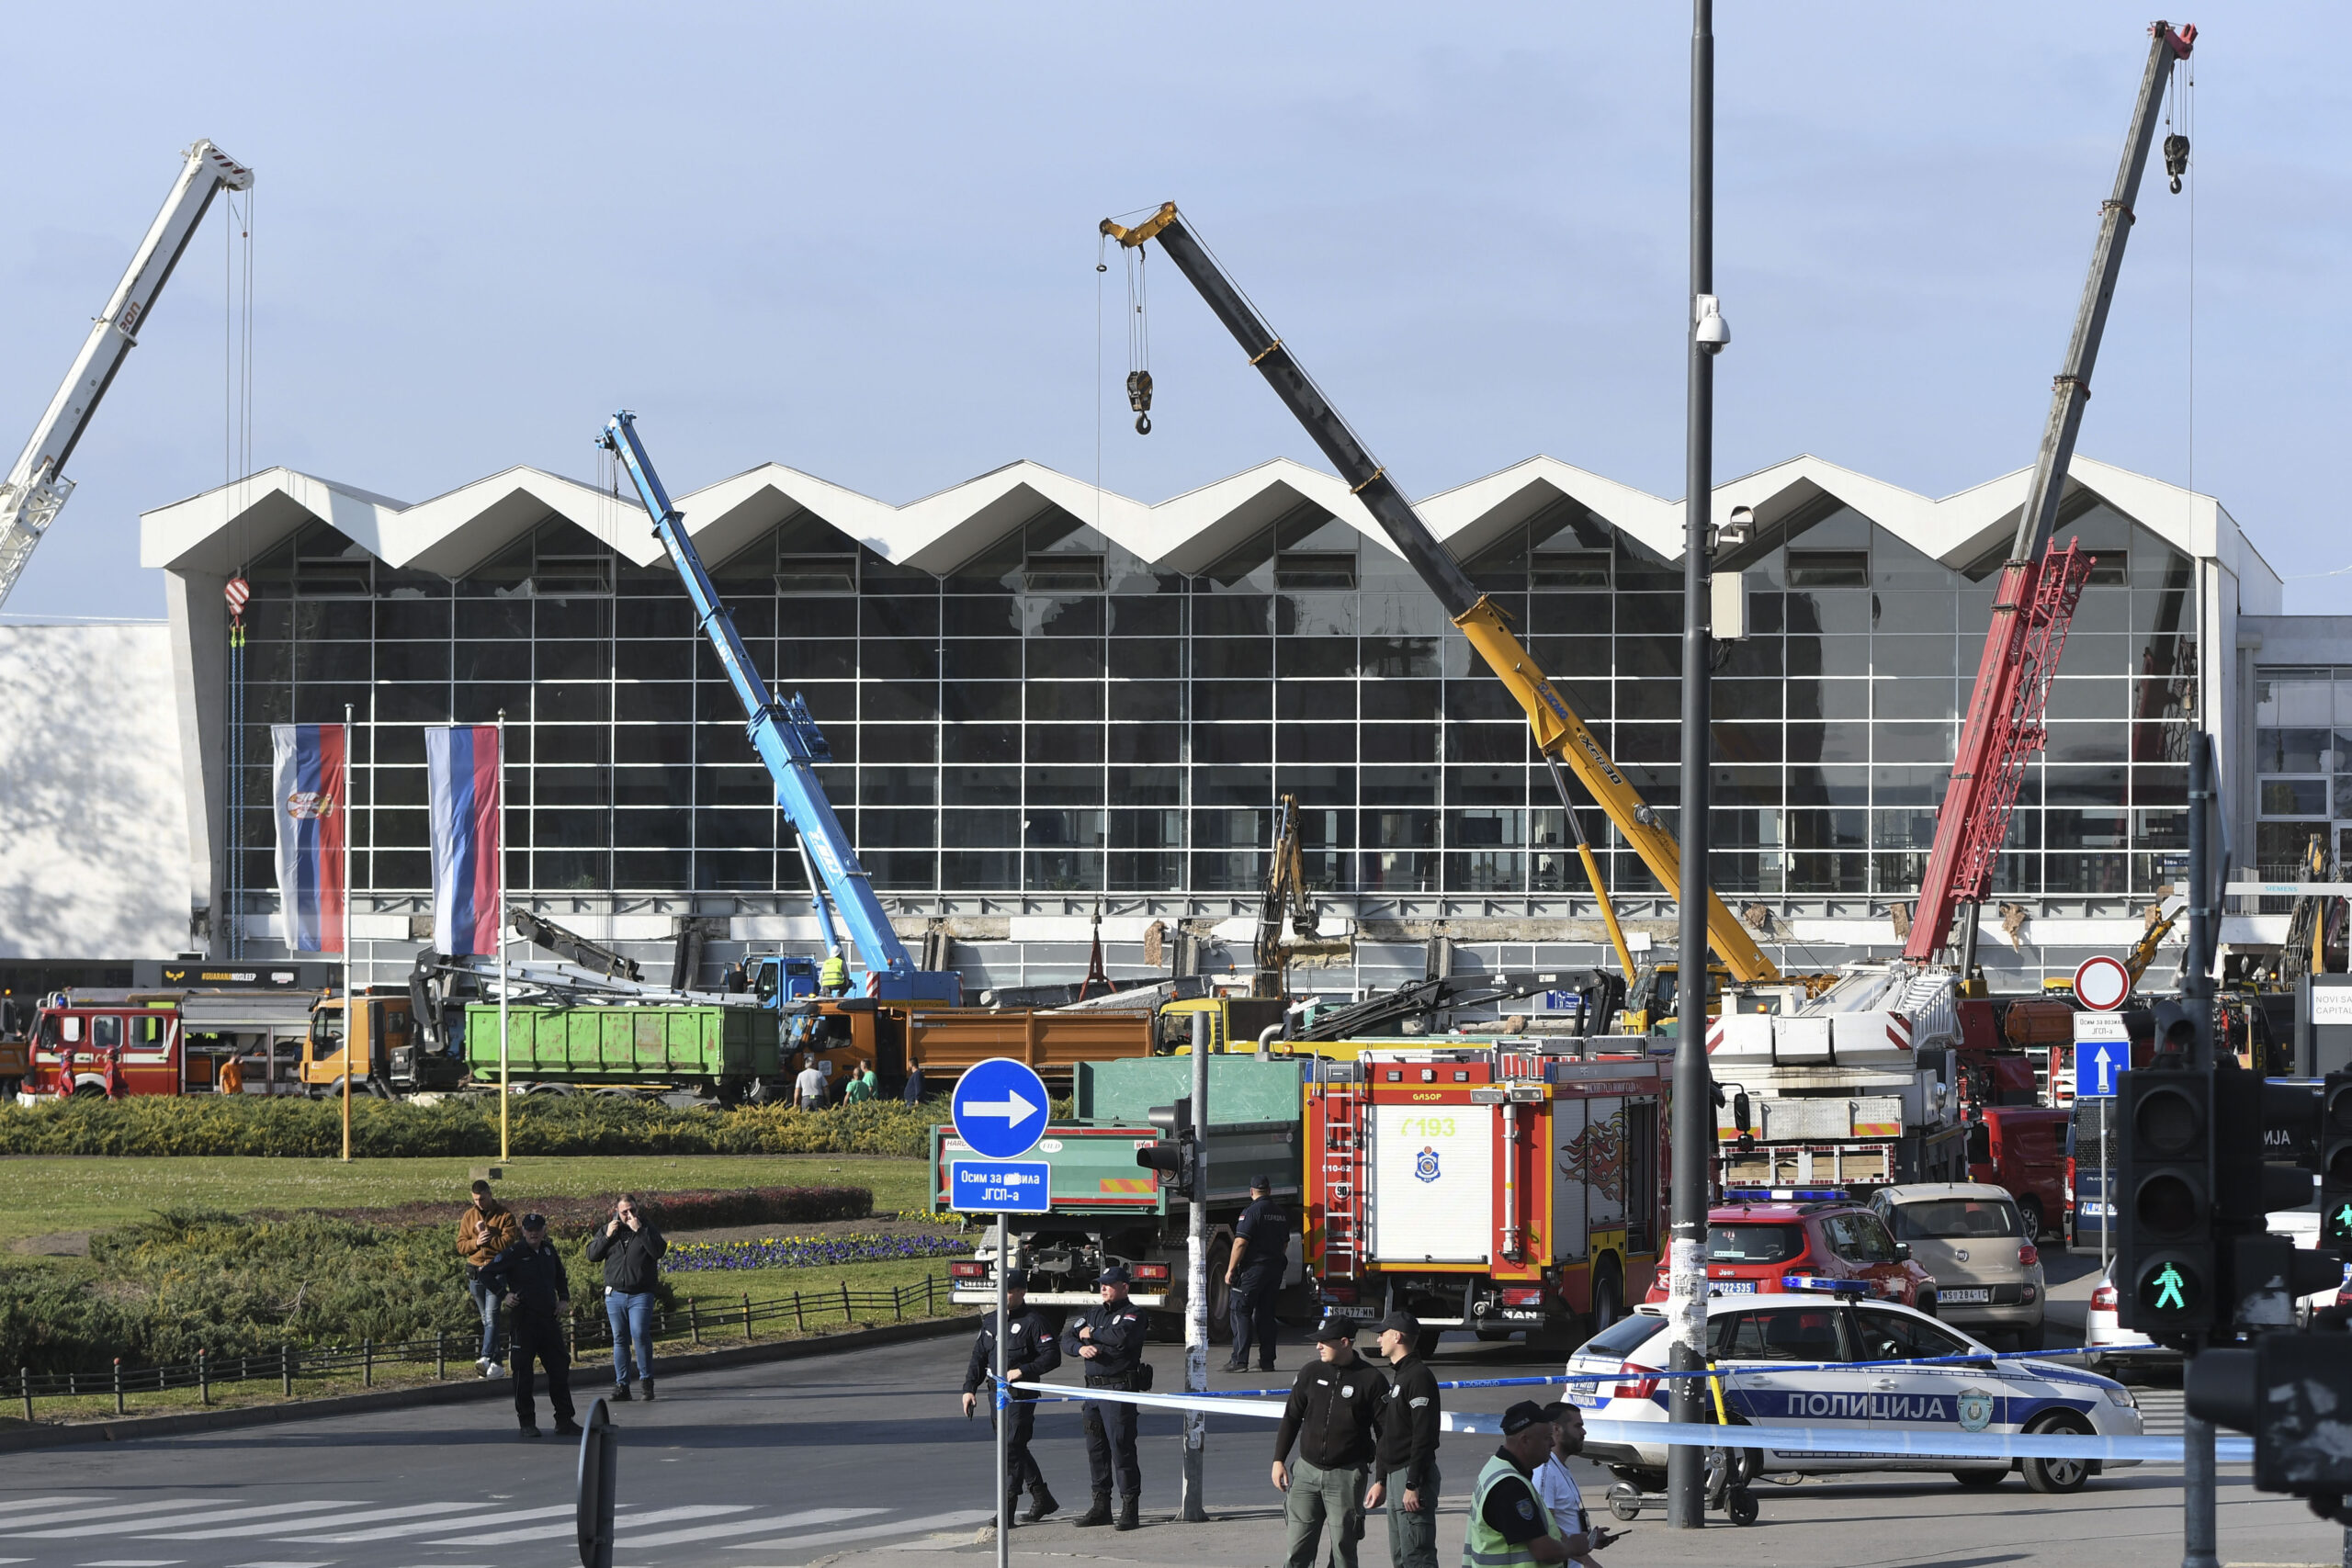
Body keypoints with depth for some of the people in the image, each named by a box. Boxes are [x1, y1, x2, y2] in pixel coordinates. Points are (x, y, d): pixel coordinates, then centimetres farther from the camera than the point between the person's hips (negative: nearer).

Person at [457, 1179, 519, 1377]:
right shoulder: (469, 1217, 12)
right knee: (486, 1320, 9)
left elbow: (508, 1243, -12)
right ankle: (495, 1362, 14)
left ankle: (486, 1358, -27)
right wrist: (475, 1242, -11)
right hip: (475, 1271, 5)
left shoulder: (504, 1216, -1)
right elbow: (461, 1246, 7)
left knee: (491, 1316, -17)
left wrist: (487, 1236, -12)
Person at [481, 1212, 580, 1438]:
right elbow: (487, 1274, -5)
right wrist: (505, 1294, -15)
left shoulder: (549, 1252, 11)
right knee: (523, 1373, -1)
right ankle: (527, 1423, 8)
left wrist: (564, 1300, 11)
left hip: (549, 1319, 5)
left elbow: (560, 1279, 27)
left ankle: (564, 1421, 12)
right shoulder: (514, 1254, -6)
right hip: (523, 1321, -5)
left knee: (559, 1369, 5)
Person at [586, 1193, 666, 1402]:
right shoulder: (608, 1229, 10)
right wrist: (607, 1236, -7)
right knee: (619, 1339, 4)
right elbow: (592, 1255, 6)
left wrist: (639, 1230, -17)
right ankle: (621, 1385, 9)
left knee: (640, 1333, -18)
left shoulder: (646, 1227, 3)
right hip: (615, 1294, 3)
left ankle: (646, 1378, -5)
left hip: (641, 1294, -3)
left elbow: (659, 1251, -13)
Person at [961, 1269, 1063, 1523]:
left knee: (1012, 1448, -11)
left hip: (1021, 1395, -7)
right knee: (1015, 1449, 13)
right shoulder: (991, 1321, 14)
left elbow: (1052, 1356, -11)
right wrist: (969, 1388, 8)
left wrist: (1022, 1371, -20)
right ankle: (1042, 1498, 28)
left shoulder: (1033, 1321, -7)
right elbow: (978, 1357, 18)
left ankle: (1007, 1510, -10)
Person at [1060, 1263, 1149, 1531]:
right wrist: (1080, 1348, -9)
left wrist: (1091, 1333, -9)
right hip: (1093, 1388, 7)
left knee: (1121, 1448, -9)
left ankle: (1129, 1507, -5)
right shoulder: (1094, 1313, 18)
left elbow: (1121, 1336, -24)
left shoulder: (1132, 1315, -4)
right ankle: (1101, 1506, 16)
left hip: (1120, 1389, -7)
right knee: (1095, 1448, 9)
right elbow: (1067, 1339, 14)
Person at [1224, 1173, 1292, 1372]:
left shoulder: (1251, 1212, -12)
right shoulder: (1282, 1213, 11)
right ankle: (1267, 1360, 12)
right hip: (1276, 1270, 7)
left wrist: (1230, 1270, -13)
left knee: (1240, 1311, -4)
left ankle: (1240, 1359, -12)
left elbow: (1240, 1243, -17)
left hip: (1253, 1268, -7)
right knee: (1266, 1314, 13)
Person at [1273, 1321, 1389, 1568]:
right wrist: (1278, 1460, 9)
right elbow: (1291, 1418, 15)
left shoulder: (1371, 1380, -6)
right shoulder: (1311, 1373, 5)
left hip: (1346, 1476, -3)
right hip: (1307, 1471, 3)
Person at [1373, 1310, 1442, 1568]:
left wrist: (1412, 1486, -23)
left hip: (1413, 1474, -11)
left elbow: (1423, 1436, -20)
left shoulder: (1419, 1377, -13)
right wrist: (1380, 1480, 22)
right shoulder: (1396, 1378, 19)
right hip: (1395, 1476, 11)